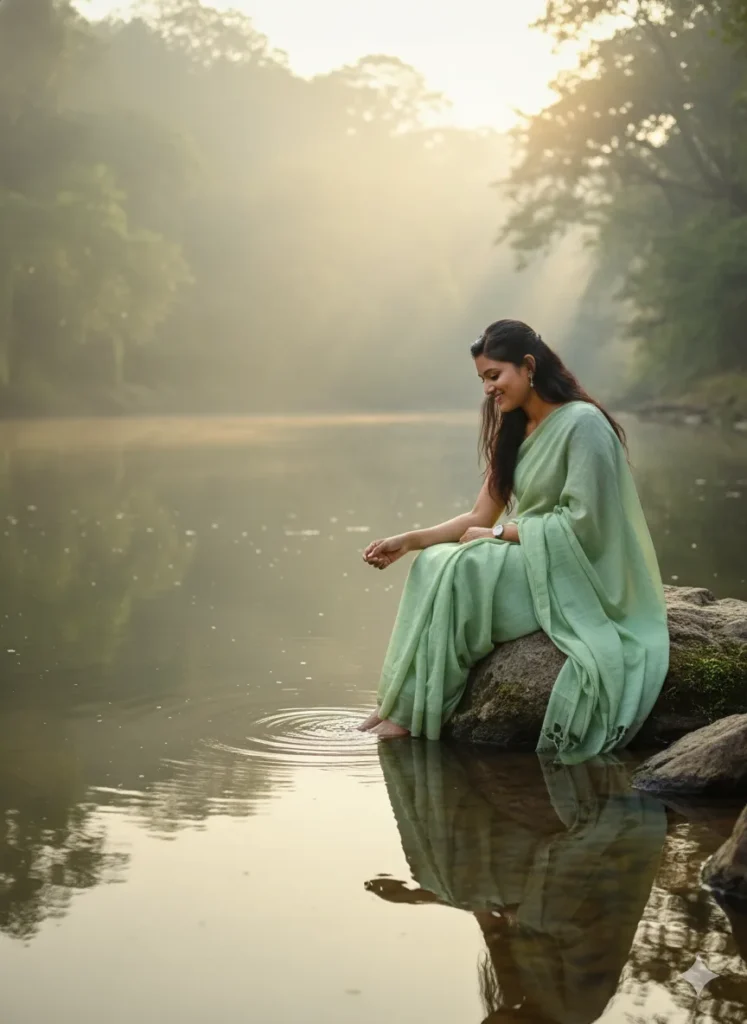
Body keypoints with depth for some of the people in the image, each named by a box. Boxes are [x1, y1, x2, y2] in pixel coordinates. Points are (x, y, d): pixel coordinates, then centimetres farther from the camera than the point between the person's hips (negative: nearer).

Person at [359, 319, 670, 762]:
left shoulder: (582, 424, -15)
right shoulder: (514, 433, 13)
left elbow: (582, 523, -20)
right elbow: (479, 519, 10)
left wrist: (500, 534, -14)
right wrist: (408, 540, -2)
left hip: (575, 571, -9)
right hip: (530, 559, 9)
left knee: (460, 570, -25)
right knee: (432, 564, -11)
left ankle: (411, 714, -18)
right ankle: (400, 704, -17)